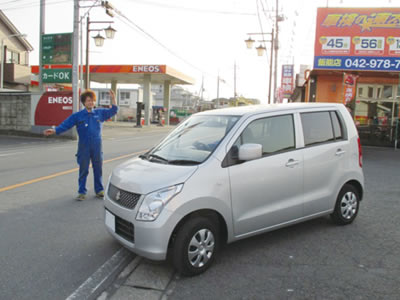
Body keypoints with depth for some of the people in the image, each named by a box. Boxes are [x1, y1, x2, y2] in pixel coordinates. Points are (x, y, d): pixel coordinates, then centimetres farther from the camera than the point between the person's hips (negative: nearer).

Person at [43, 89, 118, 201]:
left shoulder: (100, 112, 6)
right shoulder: (77, 115, -1)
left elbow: (113, 111, 11)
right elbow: (65, 125, -5)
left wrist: (113, 99, -3)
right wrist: (54, 131, -19)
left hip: (97, 147, 2)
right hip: (84, 148, -2)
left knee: (98, 169, 10)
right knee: (83, 170, 5)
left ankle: (99, 190, 23)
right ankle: (82, 192, 15)